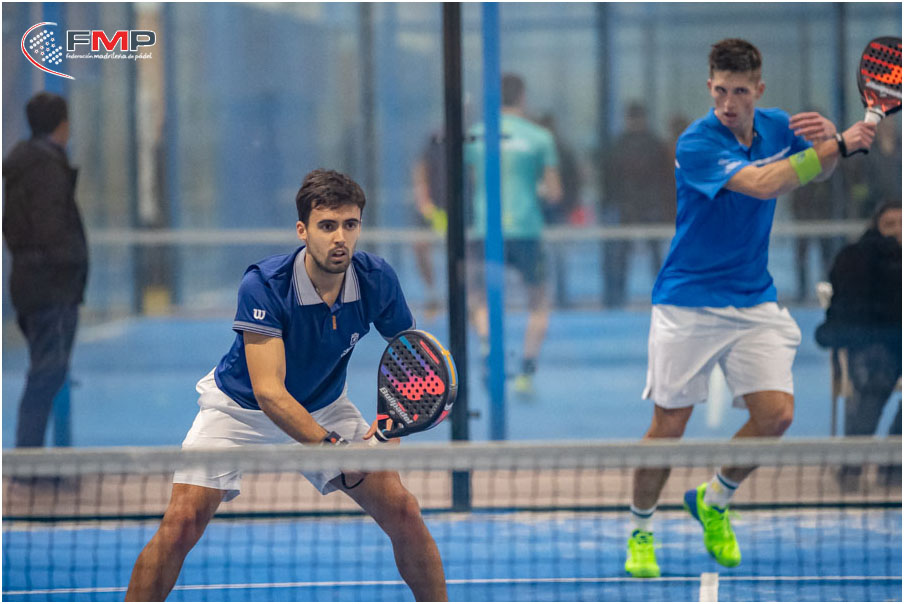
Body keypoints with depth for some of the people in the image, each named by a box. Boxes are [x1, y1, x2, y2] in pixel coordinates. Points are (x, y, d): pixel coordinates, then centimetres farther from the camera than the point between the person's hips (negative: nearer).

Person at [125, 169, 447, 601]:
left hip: (324, 409, 4)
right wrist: (332, 447, -50)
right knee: (181, 525, -18)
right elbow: (269, 391, -37)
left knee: (402, 511, -9)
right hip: (240, 408, -3)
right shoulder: (264, 285, -32)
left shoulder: (377, 281, -20)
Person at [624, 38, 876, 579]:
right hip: (688, 305, -5)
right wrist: (837, 145, -32)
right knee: (669, 424, -3)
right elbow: (761, 184, -30)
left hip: (754, 302, 5)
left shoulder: (776, 127, 3)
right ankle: (641, 530, 19)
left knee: (776, 414, -8)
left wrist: (830, 136, -15)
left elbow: (821, 171, 9)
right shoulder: (697, 144, -18)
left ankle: (713, 502, 17)